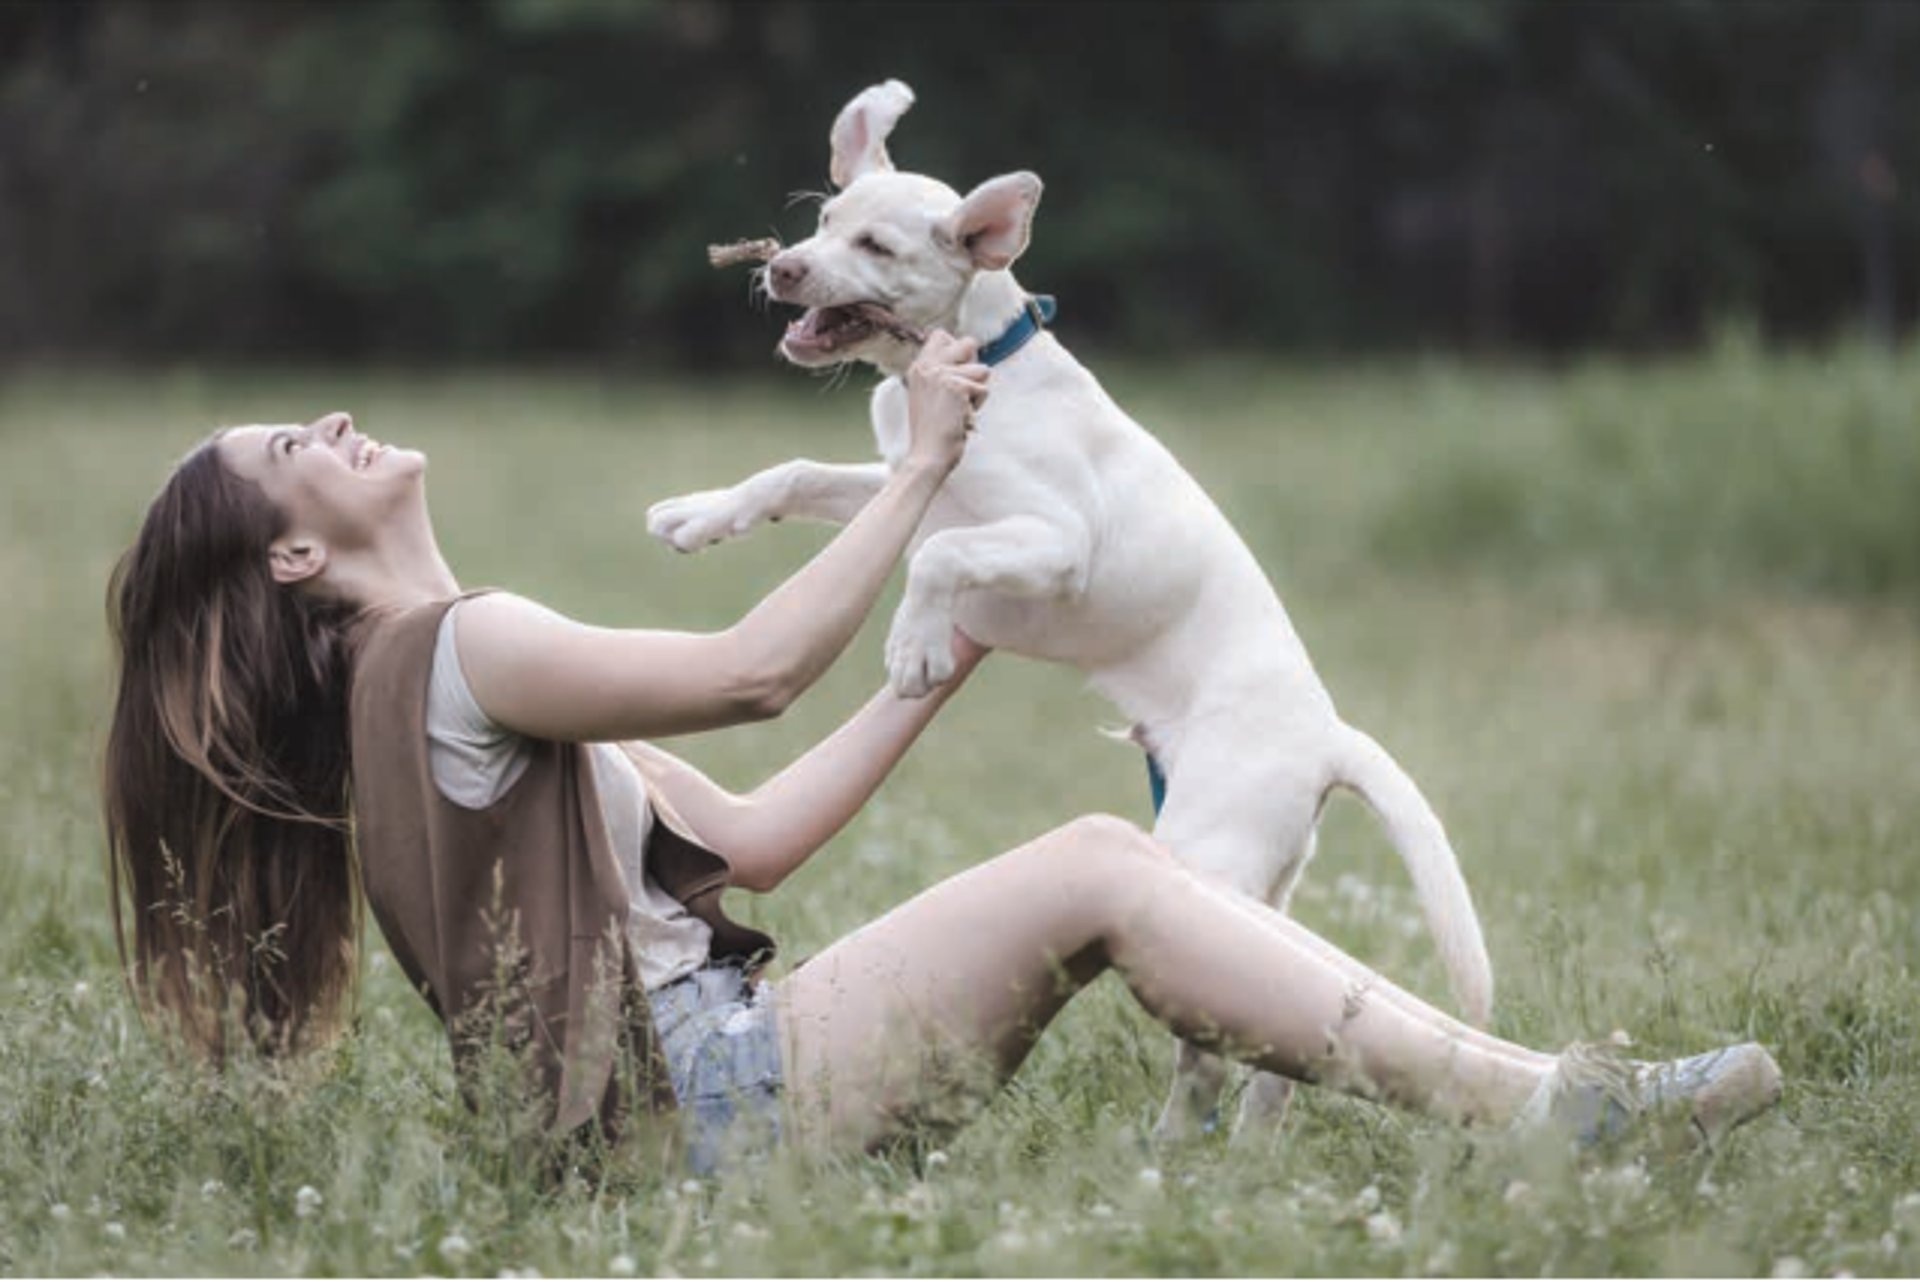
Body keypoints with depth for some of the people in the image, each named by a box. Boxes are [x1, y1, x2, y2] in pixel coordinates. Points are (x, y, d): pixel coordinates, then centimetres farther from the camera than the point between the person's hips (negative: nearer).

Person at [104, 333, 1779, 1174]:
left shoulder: (403, 698, 24)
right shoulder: (455, 651, -8)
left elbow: (743, 840, 22)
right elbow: (754, 670, -15)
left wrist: (939, 670, 25)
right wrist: (923, 471, -7)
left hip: (721, 1060, 10)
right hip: (706, 1091, -10)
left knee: (1103, 850, 3)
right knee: (1095, 873, -16)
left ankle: (1515, 1087, -7)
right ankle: (1538, 1107, -22)